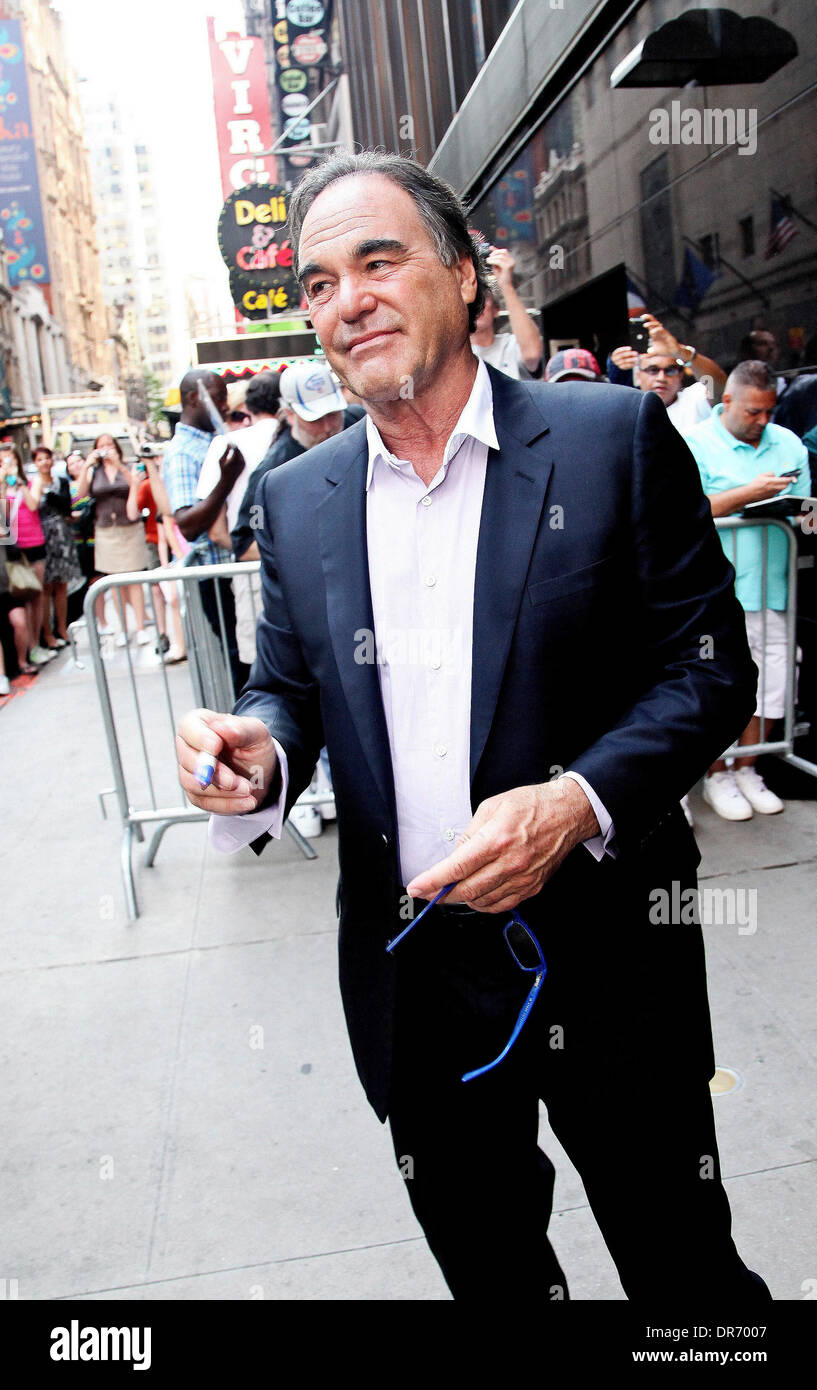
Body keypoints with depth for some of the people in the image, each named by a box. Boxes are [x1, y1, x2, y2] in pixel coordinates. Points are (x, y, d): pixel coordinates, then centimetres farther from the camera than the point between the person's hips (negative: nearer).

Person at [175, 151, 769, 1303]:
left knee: (683, 1263, 20)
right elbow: (287, 687, 9)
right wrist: (256, 753, -14)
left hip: (604, 954, -2)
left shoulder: (613, 437, -7)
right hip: (412, 978, 3)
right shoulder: (295, 498, 3)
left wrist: (577, 801, -23)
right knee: (485, 1265, 25)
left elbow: (710, 666, -8)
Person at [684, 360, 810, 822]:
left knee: (770, 682, 6)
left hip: (772, 589, 5)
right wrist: (750, 493, -16)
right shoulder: (698, 445, -1)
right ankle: (718, 777, 15)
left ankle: (747, 771, 22)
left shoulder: (789, 444, 15)